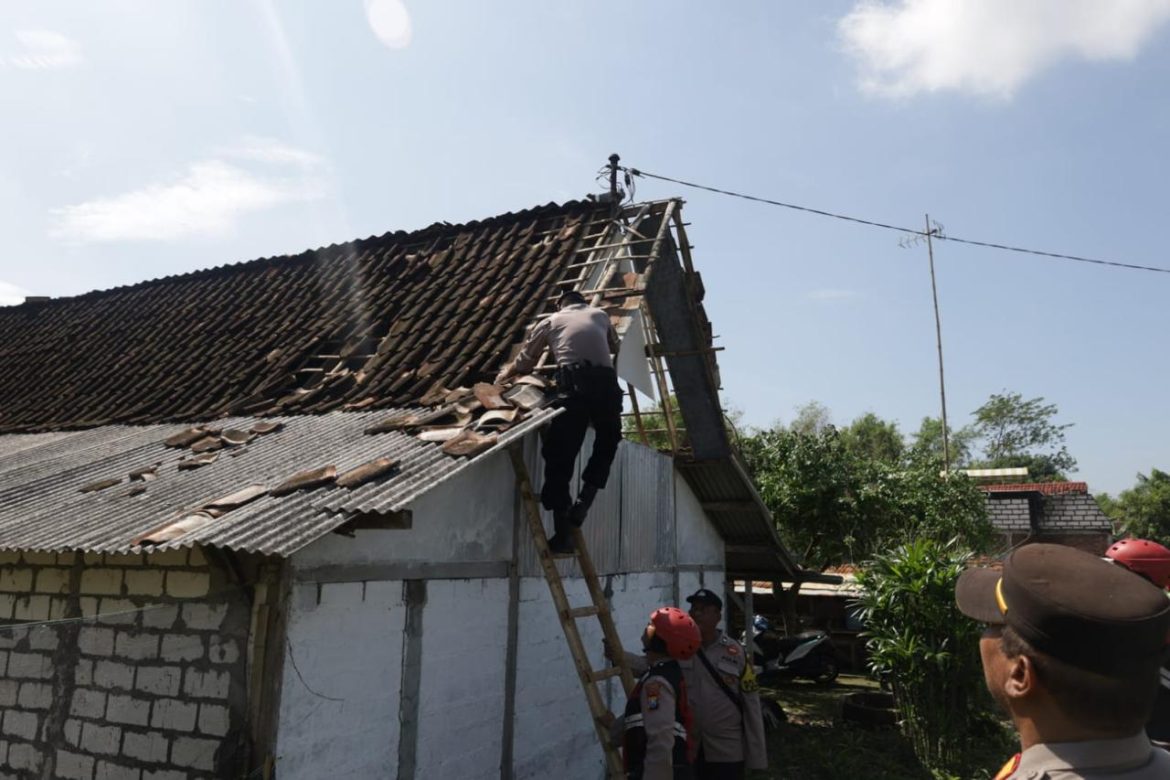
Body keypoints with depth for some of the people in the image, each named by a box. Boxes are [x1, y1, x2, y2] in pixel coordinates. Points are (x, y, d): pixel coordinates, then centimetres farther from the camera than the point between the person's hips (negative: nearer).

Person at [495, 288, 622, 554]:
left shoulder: (551, 321, 22)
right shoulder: (600, 315, 27)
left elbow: (524, 362, 28)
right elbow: (615, 348, 43)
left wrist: (504, 375, 47)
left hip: (573, 386, -2)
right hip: (606, 384, 2)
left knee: (560, 457, 1)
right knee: (607, 444, 25)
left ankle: (563, 533, -3)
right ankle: (584, 502, 10)